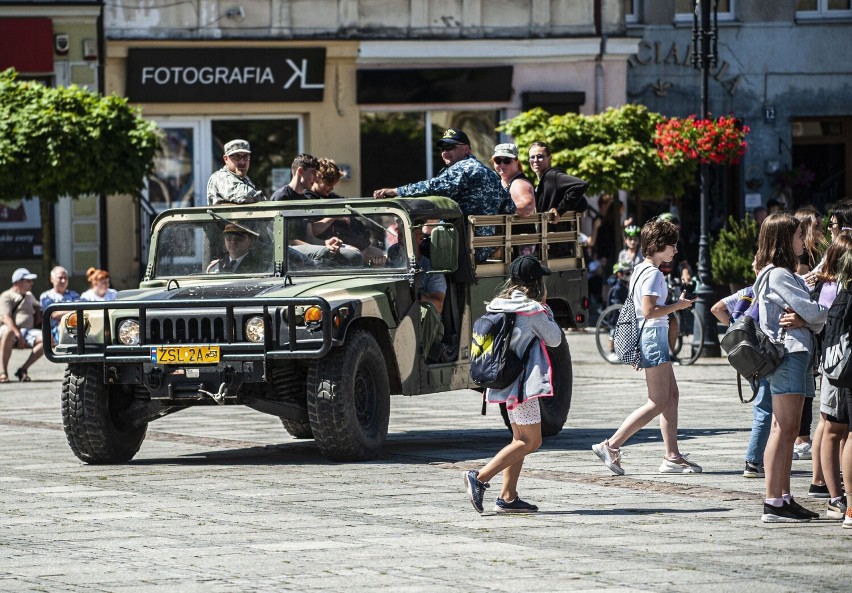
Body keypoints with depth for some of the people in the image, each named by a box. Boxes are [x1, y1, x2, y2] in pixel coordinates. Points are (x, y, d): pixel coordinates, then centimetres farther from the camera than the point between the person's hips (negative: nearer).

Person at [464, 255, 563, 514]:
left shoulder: (498, 306, 10)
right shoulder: (532, 310, -12)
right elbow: (554, 339, -2)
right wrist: (545, 308, 8)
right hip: (523, 382, -9)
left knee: (520, 438, 15)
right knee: (530, 441, -5)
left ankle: (508, 497, 9)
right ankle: (480, 478, -15)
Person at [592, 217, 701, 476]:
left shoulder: (640, 270, 15)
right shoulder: (653, 274, -15)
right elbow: (649, 310, -22)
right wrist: (678, 305, -13)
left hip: (651, 337, 11)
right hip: (654, 336, -11)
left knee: (671, 396, 11)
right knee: (658, 402, -8)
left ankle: (672, 456, 11)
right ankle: (611, 446, -10)